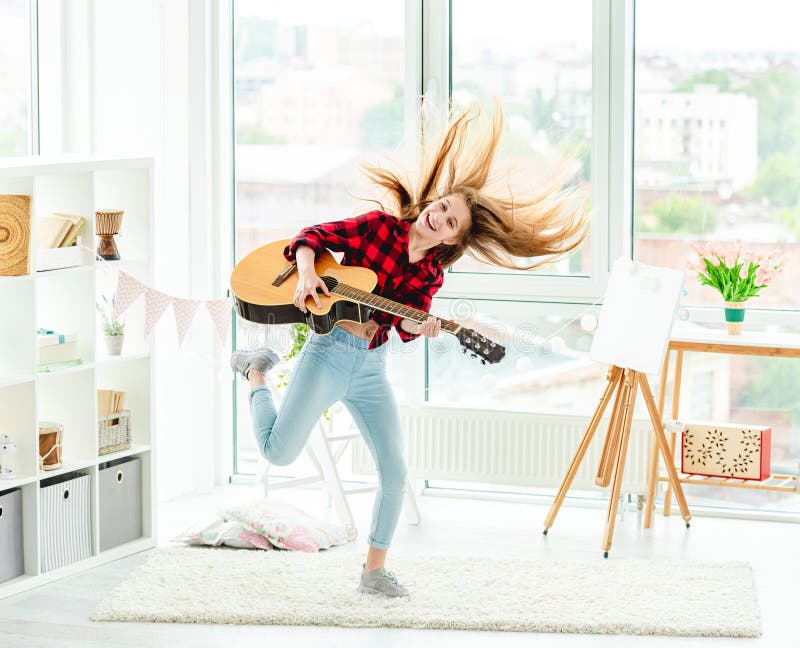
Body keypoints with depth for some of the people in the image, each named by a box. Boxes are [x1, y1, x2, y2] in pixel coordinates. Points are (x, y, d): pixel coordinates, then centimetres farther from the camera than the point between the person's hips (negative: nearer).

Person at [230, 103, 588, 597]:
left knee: (396, 471, -3)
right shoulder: (379, 226, -3)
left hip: (372, 368, 4)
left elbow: (406, 322, -7)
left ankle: (375, 570, 11)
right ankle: (257, 372, 20)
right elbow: (313, 235, -2)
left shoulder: (431, 273, 5)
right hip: (329, 352, -4)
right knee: (280, 452, -10)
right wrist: (307, 273, -19)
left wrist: (421, 327, -29)